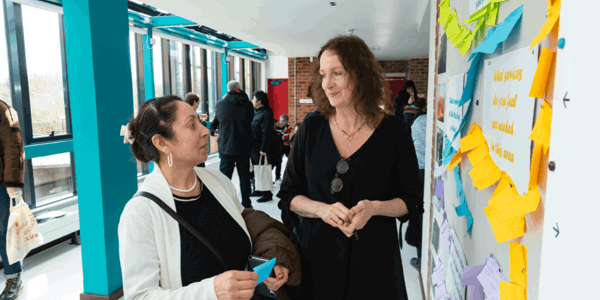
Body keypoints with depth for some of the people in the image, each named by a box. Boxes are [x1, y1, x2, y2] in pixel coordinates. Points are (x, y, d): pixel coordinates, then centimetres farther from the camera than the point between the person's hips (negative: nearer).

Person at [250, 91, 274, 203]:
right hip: (254, 147, 10)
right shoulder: (257, 112, 14)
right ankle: (258, 190, 30)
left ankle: (267, 194, 5)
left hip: (261, 148, -10)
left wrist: (263, 149, -23)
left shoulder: (266, 113, -15)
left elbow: (267, 133, -21)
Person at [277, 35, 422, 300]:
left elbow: (411, 200, 0)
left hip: (373, 258, -1)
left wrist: (375, 208, -18)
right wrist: (321, 209, -18)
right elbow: (289, 195, 1)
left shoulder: (392, 132, -7)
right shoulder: (311, 127, -2)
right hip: (316, 254, 2)